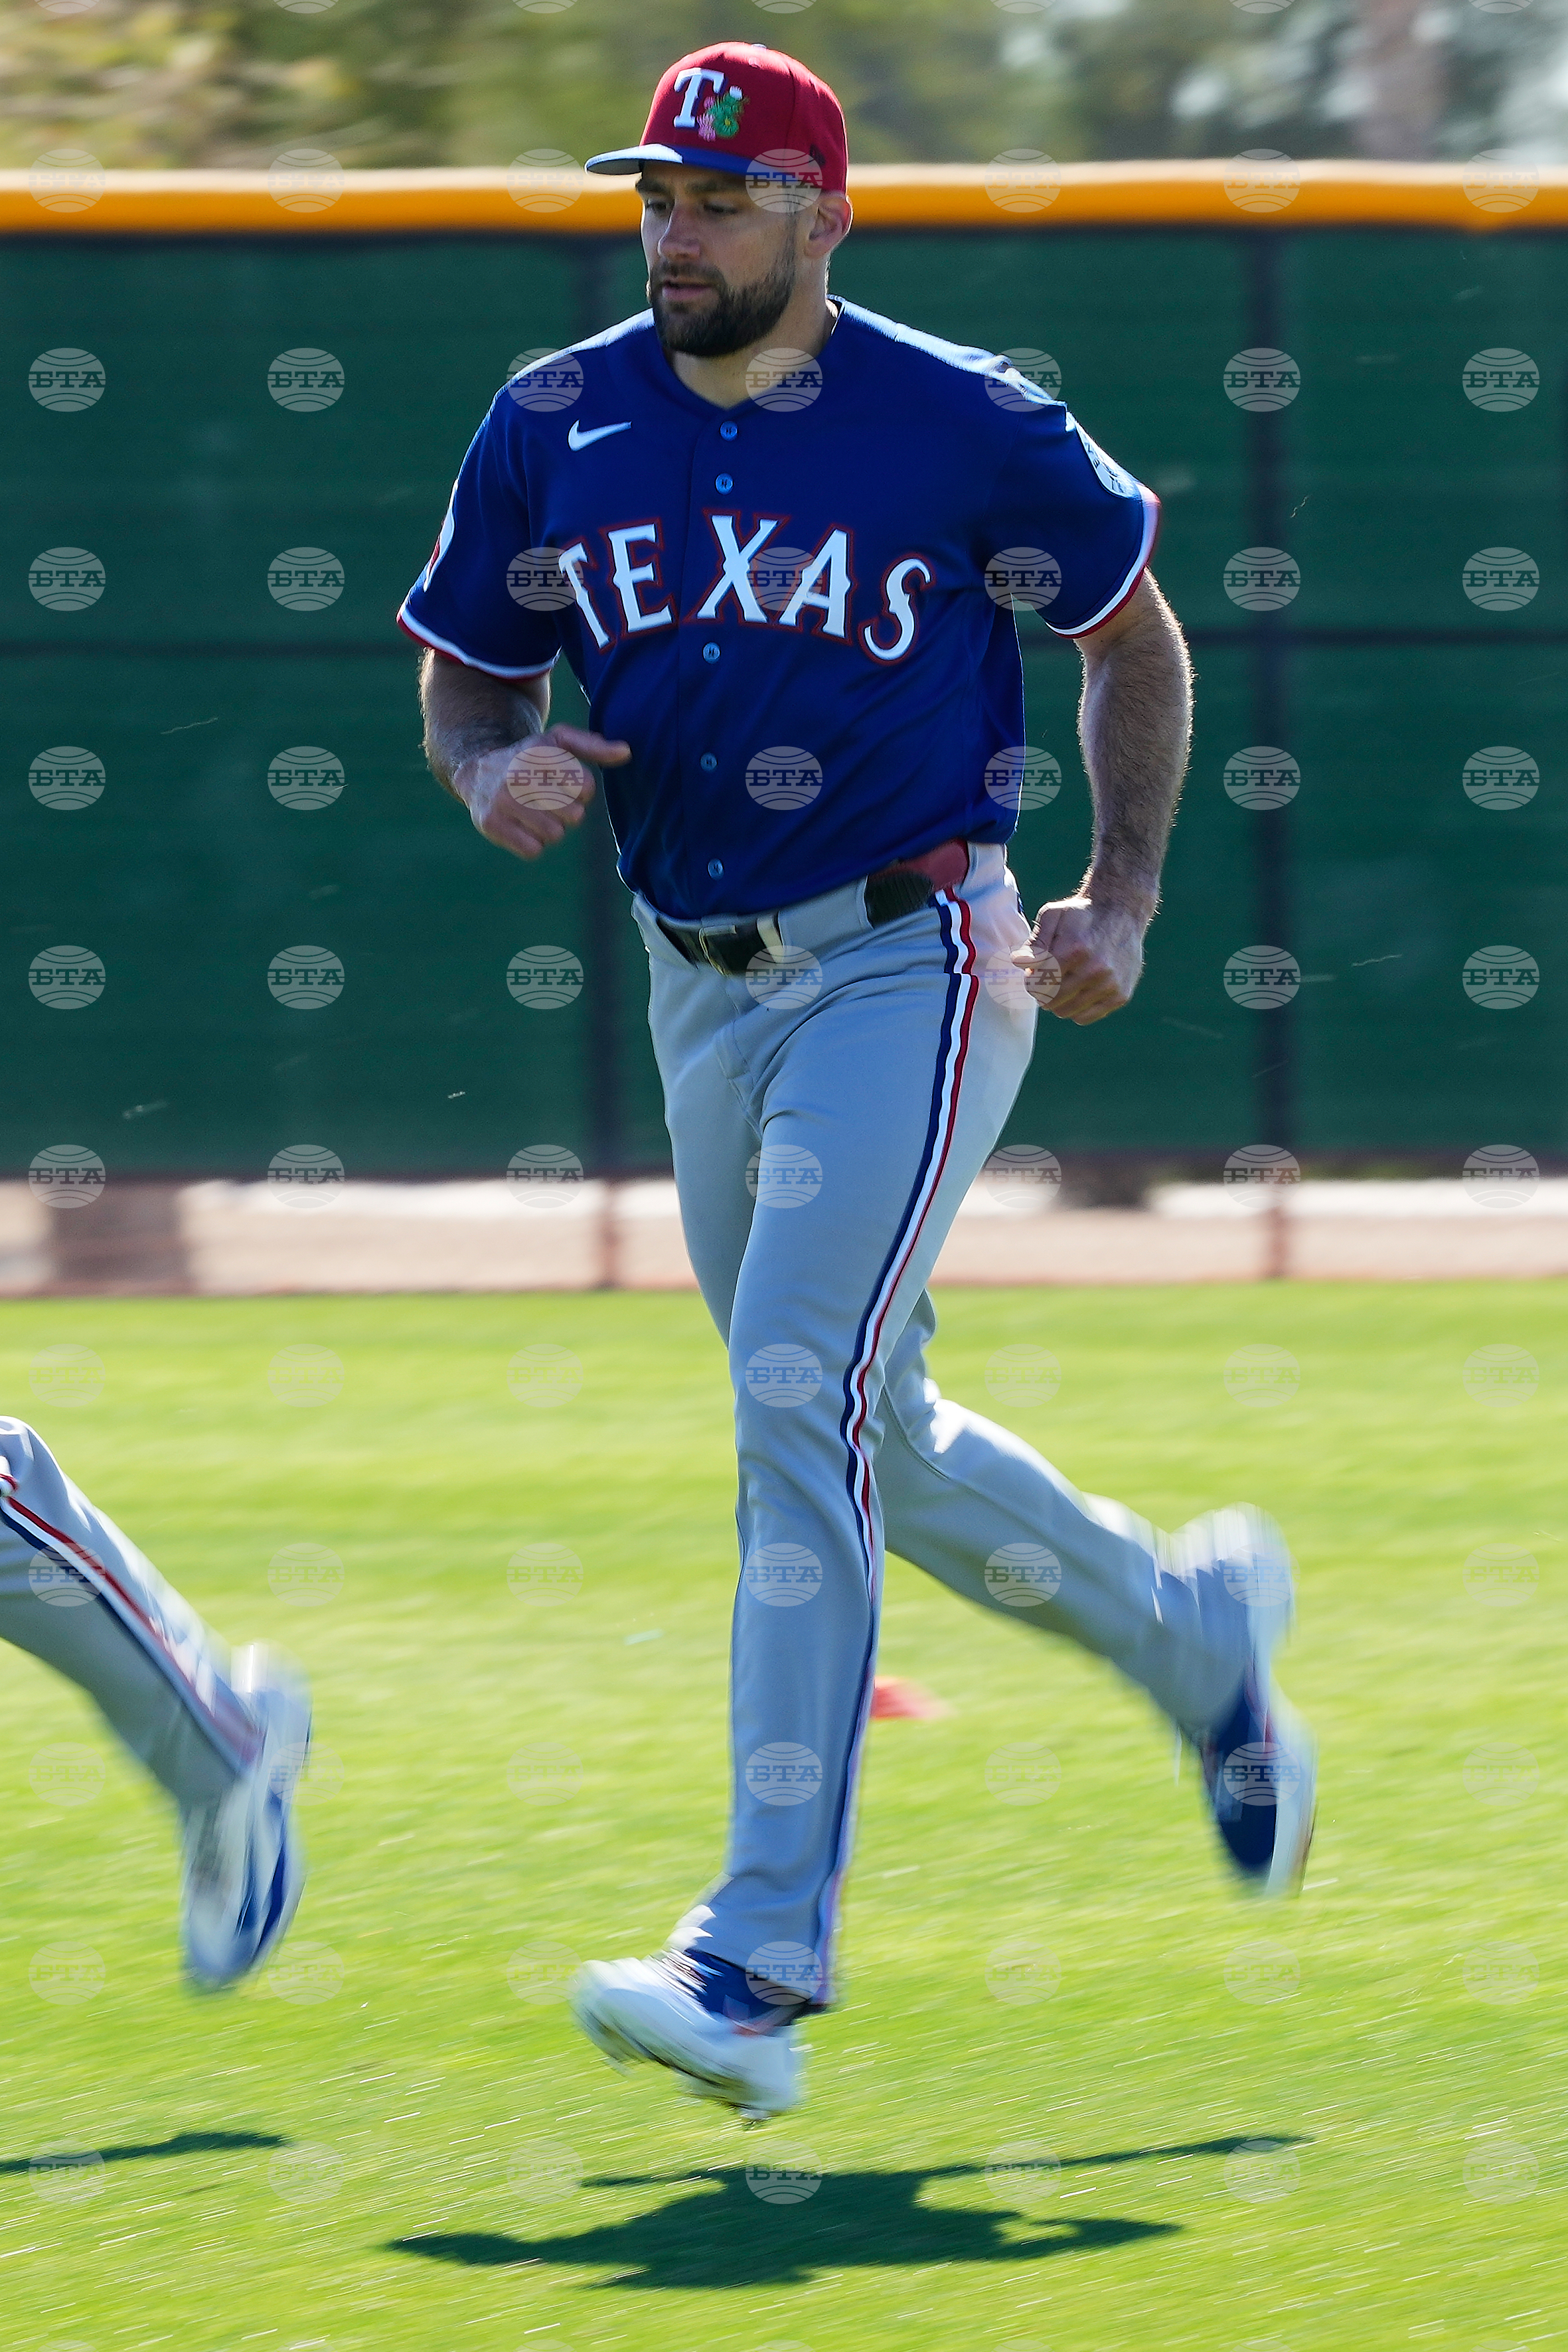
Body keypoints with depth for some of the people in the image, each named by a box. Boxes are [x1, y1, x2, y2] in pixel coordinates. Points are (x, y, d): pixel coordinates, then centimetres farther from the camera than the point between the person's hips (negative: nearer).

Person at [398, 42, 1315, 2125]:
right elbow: (462, 675, 11)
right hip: (703, 992, 6)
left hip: (911, 966, -6)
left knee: (800, 1405, -20)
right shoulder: (555, 431, 0)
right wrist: (496, 772, -12)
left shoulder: (966, 429, -10)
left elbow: (1134, 634, 4)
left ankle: (765, 1960, -23)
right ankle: (1192, 1623, 44)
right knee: (863, 1444, 16)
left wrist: (1123, 906, -5)